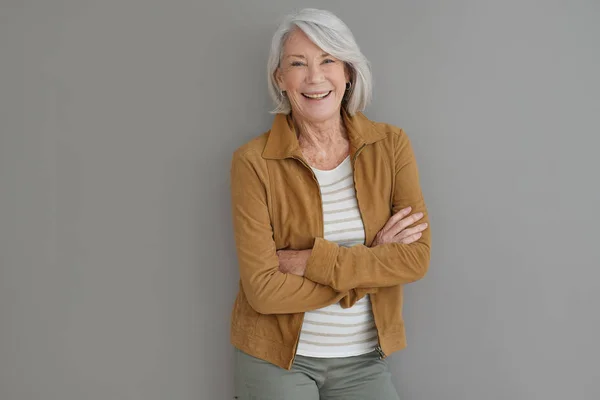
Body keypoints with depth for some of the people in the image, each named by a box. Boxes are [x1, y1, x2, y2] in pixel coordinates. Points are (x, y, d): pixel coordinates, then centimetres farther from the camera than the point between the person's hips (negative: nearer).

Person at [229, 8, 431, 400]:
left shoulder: (391, 144, -5)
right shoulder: (254, 161, -13)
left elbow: (417, 258, -12)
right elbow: (262, 288, -17)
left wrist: (306, 261, -19)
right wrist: (371, 264, -16)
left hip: (365, 360, 2)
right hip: (276, 357, -2)